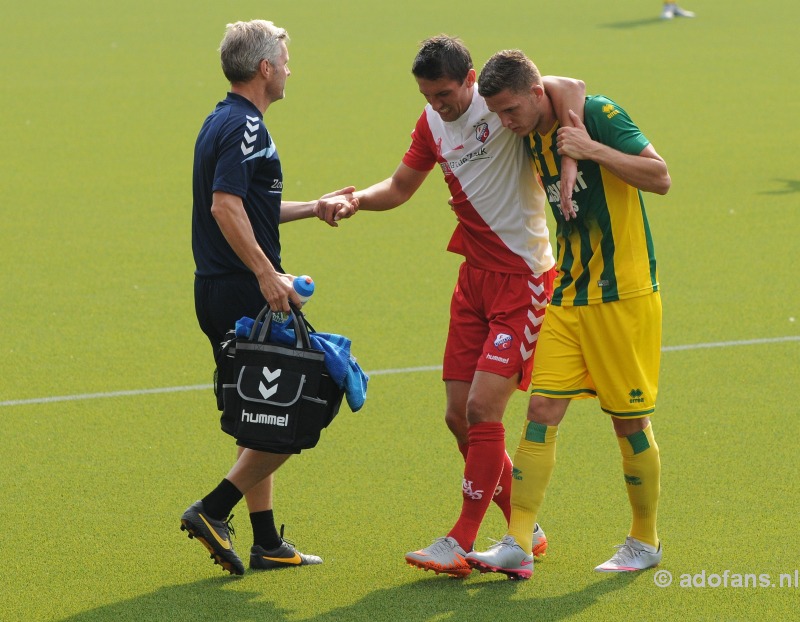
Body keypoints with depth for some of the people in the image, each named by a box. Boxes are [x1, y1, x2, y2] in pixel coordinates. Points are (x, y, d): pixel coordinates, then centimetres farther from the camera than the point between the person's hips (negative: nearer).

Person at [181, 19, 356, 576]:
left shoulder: (225, 123, 18)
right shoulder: (244, 127, -14)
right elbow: (225, 206, -26)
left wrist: (313, 208, 31)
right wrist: (266, 273, -29)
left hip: (219, 293, 10)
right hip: (245, 293, -10)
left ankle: (267, 543, 18)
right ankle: (214, 510, -8)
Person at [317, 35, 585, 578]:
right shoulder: (433, 123, 8)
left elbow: (570, 88, -30)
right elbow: (401, 187, 18)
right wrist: (353, 199, 0)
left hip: (524, 279, -8)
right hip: (474, 278, 8)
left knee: (482, 409, -12)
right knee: (460, 416, 5)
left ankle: (460, 544, -3)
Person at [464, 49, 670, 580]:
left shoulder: (598, 115, -13)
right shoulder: (532, 139, 8)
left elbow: (661, 178, -17)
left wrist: (593, 149, -24)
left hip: (624, 294, -6)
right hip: (568, 294, 6)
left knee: (630, 418, 2)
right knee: (542, 410, -3)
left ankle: (645, 541, 19)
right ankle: (519, 545, -5)